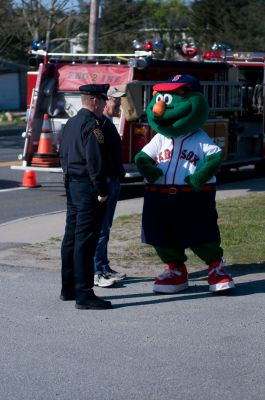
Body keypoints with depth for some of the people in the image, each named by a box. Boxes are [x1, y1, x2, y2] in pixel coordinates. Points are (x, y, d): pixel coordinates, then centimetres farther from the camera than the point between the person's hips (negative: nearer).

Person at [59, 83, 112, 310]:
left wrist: (70, 179, 20)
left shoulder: (71, 123, 14)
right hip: (88, 188, -10)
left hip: (72, 186, 10)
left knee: (71, 238, 15)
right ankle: (84, 295, -8)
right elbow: (95, 161, -21)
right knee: (86, 241, -9)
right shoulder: (92, 125, -16)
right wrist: (101, 191, -18)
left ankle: (68, 288, 23)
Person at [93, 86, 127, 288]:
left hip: (113, 182, 10)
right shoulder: (99, 123, -16)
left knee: (105, 228, 14)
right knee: (100, 228, -7)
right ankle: (96, 273, -4)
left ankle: (104, 268, 21)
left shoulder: (109, 123, 16)